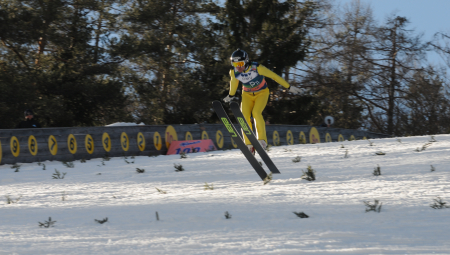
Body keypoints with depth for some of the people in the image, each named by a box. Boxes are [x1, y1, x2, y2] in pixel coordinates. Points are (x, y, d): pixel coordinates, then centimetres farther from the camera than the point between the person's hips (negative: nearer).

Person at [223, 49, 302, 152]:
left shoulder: (256, 68, -29)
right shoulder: (234, 72, -18)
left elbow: (273, 76, -20)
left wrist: (289, 87, -14)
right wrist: (231, 95, 23)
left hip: (262, 93, -3)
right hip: (247, 95, 3)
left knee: (256, 113, -28)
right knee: (244, 116, -16)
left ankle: (262, 140, -20)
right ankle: (249, 146, -11)